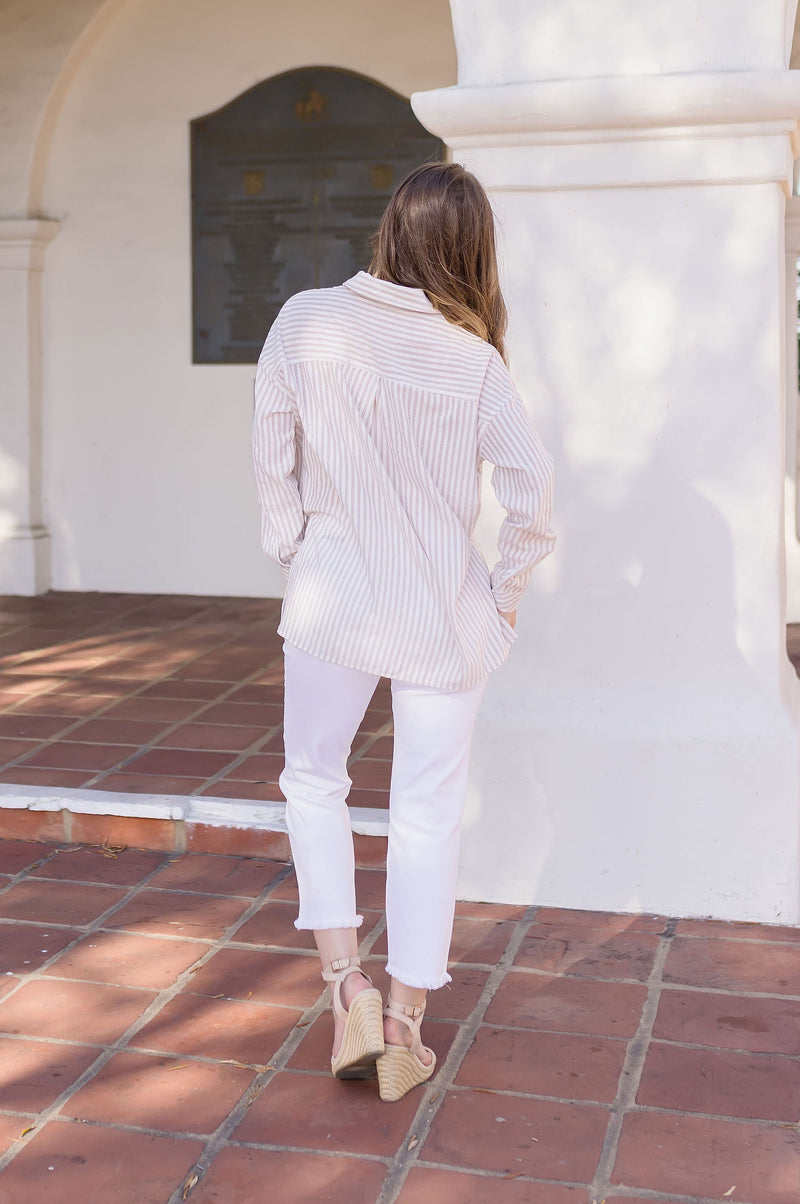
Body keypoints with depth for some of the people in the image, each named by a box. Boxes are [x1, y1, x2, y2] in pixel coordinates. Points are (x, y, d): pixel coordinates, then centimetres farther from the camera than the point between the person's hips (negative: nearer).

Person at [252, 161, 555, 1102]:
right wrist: (507, 591, 0)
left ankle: (347, 989, 11)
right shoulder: (471, 359, -10)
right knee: (428, 816, 10)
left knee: (314, 782, 21)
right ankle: (405, 1030, 19)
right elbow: (531, 484, -15)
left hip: (332, 597, 1)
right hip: (444, 616, 0)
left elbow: (272, 456, -3)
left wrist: (292, 553, 10)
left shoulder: (305, 323, -7)